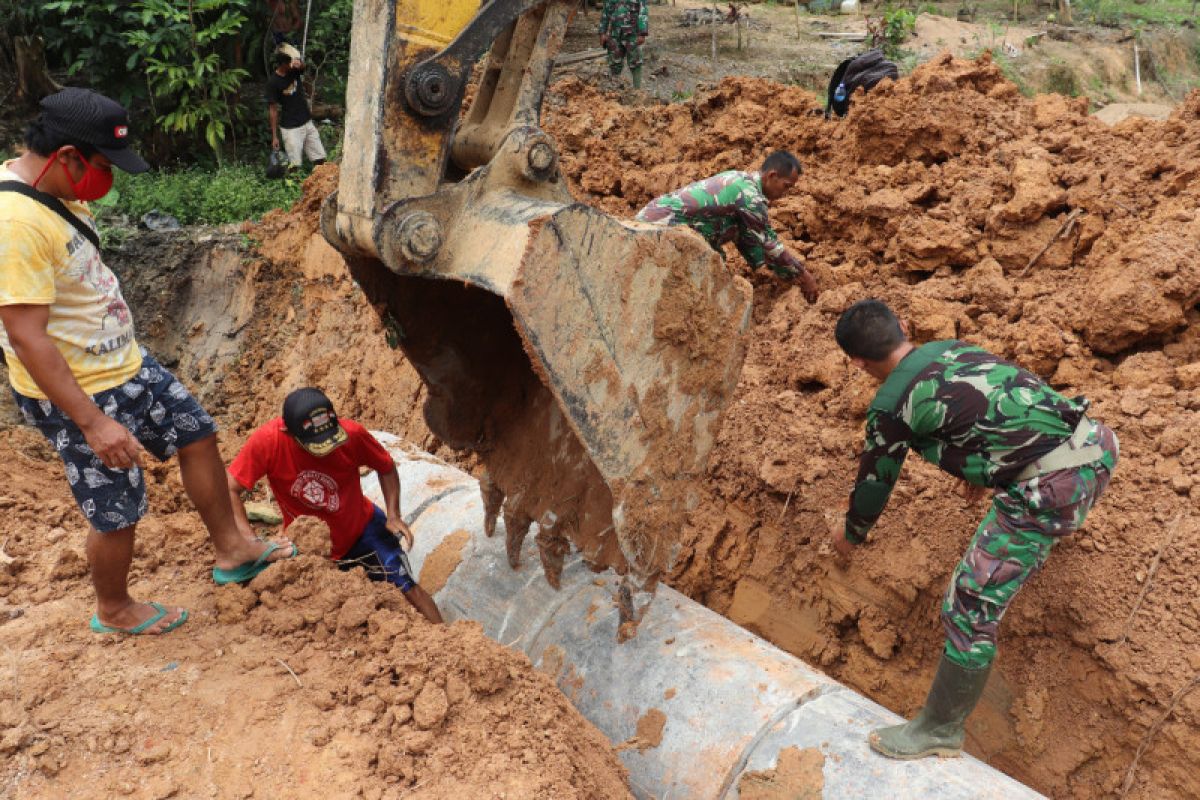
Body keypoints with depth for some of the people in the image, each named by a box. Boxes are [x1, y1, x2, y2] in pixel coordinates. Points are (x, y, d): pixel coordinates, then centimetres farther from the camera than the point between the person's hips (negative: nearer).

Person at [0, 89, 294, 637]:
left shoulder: (54, 188, 0)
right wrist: (93, 422, -29)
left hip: (125, 364, 9)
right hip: (76, 394, -9)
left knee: (196, 433, 17)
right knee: (118, 511, 7)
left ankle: (231, 550, 33)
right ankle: (114, 611, 33)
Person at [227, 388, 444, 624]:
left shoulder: (352, 433, -25)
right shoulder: (267, 442, -28)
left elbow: (386, 467, -6)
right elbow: (230, 491, -23)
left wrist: (394, 516, -15)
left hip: (363, 527, 0)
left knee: (408, 588, -3)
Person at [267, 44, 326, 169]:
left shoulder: (295, 71, -1)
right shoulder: (273, 82, -15)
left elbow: (302, 66, -24)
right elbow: (273, 109, -12)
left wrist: (299, 63, -49)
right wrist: (274, 136, -11)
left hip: (307, 123, 6)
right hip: (290, 129, -6)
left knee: (320, 160, 7)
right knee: (295, 166, -4)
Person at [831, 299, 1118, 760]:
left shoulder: (891, 406, -4)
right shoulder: (952, 349, 16)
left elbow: (876, 481, 11)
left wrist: (851, 536, 31)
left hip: (1050, 489, -8)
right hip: (1098, 444, 8)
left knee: (970, 607, 1)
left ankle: (941, 730, 13)